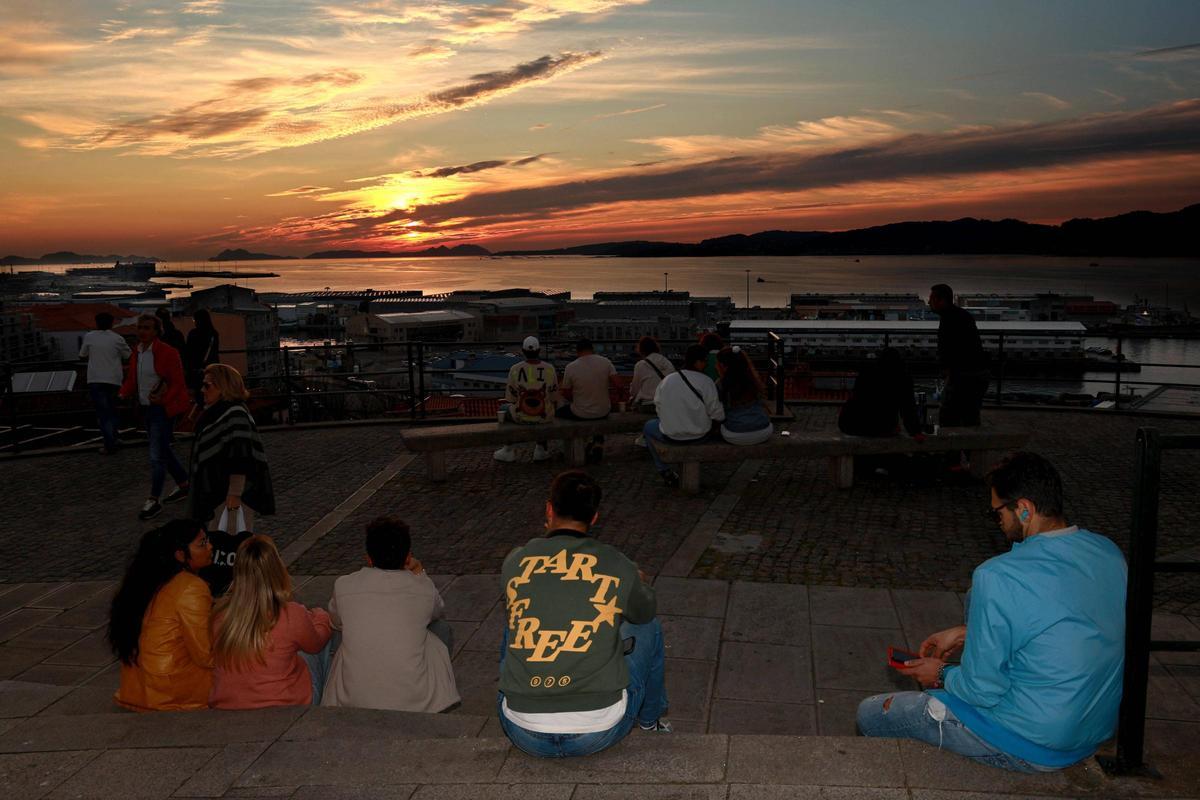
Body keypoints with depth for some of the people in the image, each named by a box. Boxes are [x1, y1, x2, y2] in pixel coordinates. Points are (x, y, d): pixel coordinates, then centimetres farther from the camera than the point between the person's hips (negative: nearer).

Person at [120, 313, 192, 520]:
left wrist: (163, 398, -29)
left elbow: (177, 384, -14)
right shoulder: (136, 353, 9)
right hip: (146, 409, 8)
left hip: (163, 409, -8)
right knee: (163, 450, 17)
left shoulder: (168, 353, -13)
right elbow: (131, 380, 15)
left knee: (157, 455, -8)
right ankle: (184, 485, 33)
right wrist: (123, 394, -3)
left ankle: (153, 501, 0)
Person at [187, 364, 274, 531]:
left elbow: (240, 461, -26)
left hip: (231, 495, -10)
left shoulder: (235, 415, -19)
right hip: (217, 495, 10)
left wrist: (235, 495, -28)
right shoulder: (217, 412, 13)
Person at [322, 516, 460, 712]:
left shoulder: (343, 586, -2)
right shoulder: (424, 589, -4)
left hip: (353, 704, 2)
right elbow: (440, 612, 22)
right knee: (441, 628, 22)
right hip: (415, 703, -2)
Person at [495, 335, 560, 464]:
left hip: (520, 416, -1)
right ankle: (541, 449, 32)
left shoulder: (515, 369, -14)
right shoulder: (550, 369, -12)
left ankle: (508, 451, 35)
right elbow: (554, 399, -3)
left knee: (506, 409, 33)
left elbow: (511, 398, -4)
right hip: (544, 417, 1)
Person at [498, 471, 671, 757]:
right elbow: (644, 611, 19)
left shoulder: (516, 561, 1)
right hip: (599, 732, -2)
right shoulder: (618, 566, -3)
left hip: (524, 735, 2)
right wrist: (640, 584, 43)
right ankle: (650, 719, 46)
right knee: (648, 627, 23)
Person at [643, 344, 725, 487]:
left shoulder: (666, 381, -7)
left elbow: (659, 408, 1)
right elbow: (717, 415, -14)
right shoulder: (706, 382, -16)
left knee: (648, 426, 31)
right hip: (700, 436, 0)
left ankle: (665, 472, 27)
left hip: (671, 435, 1)